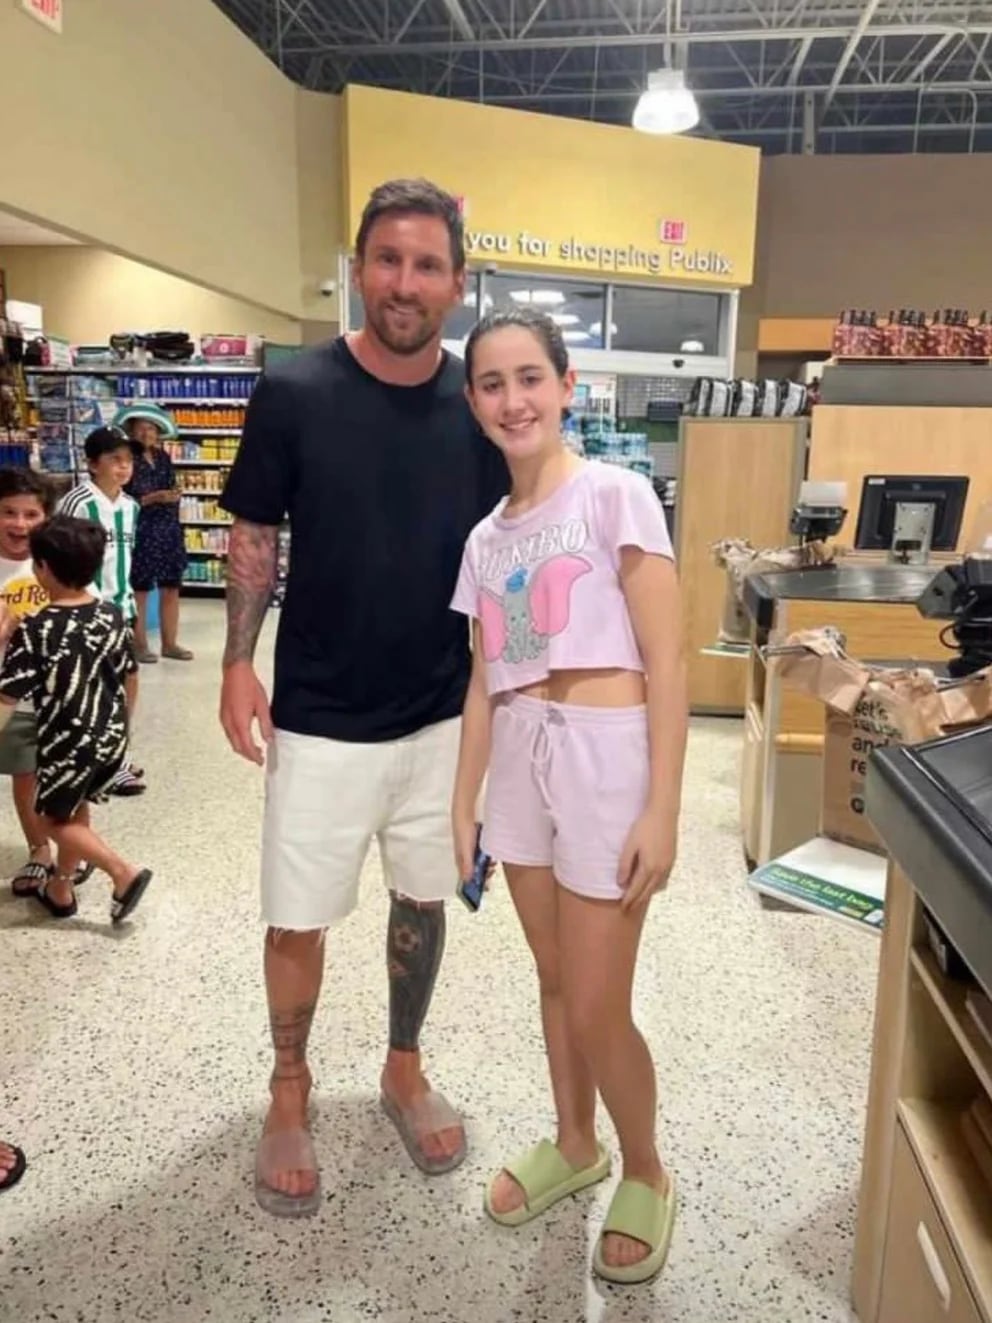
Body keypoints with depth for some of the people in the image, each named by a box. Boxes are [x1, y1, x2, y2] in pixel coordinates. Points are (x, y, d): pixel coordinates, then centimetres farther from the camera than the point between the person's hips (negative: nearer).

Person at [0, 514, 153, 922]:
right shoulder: (112, 615, -4)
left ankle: (124, 873, 2)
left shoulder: (34, 629, -19)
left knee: (55, 818, 13)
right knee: (76, 809, 22)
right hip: (112, 734, 6)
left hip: (67, 740, -6)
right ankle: (60, 888, 35)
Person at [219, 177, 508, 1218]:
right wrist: (238, 665, -7)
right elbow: (255, 537, 0)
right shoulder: (294, 392, -10)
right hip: (320, 717, -2)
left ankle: (404, 1070, 41)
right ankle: (290, 1093, 34)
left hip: (443, 713, 3)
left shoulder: (477, 404, -3)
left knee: (424, 899, 16)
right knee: (297, 921, 8)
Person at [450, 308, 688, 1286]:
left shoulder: (617, 496, -8)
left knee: (596, 1009, 3)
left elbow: (665, 666, -12)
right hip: (520, 757, 6)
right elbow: (485, 683, 12)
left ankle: (645, 1175, 32)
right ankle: (572, 1145, 43)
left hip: (606, 753, -6)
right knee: (555, 980, 20)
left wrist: (661, 810, -16)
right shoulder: (486, 538, 10)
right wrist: (463, 803, 11)